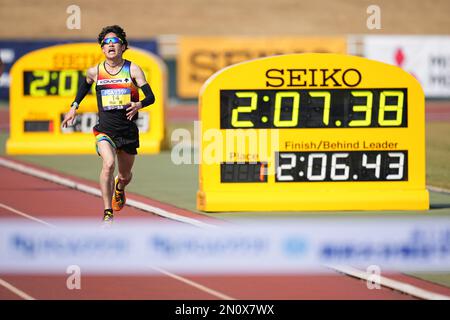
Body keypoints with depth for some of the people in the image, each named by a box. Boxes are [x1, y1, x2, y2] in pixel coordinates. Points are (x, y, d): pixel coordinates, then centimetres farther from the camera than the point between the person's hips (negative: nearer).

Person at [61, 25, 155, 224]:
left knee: (125, 175, 16)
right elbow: (85, 84, 24)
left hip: (128, 130, 1)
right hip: (105, 129, -1)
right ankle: (107, 213, -24)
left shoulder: (133, 70, -5)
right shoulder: (95, 72, 0)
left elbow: (151, 96, -11)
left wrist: (139, 104, -32)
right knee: (108, 164, -27)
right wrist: (74, 107, 20)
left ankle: (119, 188, 55)